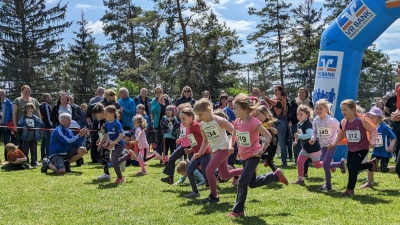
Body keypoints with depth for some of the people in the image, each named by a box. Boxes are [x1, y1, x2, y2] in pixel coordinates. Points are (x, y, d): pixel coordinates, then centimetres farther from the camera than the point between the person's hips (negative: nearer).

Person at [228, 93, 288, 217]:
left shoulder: (254, 122, -22)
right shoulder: (237, 122, -1)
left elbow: (268, 136, -19)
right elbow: (233, 137, 11)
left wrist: (262, 150, -24)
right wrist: (231, 146, -9)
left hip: (253, 156, -8)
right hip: (244, 156, 8)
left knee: (242, 181, -12)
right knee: (252, 183, 17)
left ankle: (238, 210, -2)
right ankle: (276, 176, 35)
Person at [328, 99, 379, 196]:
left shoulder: (361, 120, -19)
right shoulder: (343, 122, -4)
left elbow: (373, 130, -11)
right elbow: (340, 135, 11)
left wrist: (372, 141, -23)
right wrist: (334, 143, -2)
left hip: (362, 148, -6)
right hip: (351, 149, 7)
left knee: (352, 167, -10)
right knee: (350, 167, 13)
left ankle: (350, 189, 6)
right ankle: (371, 164, 35)